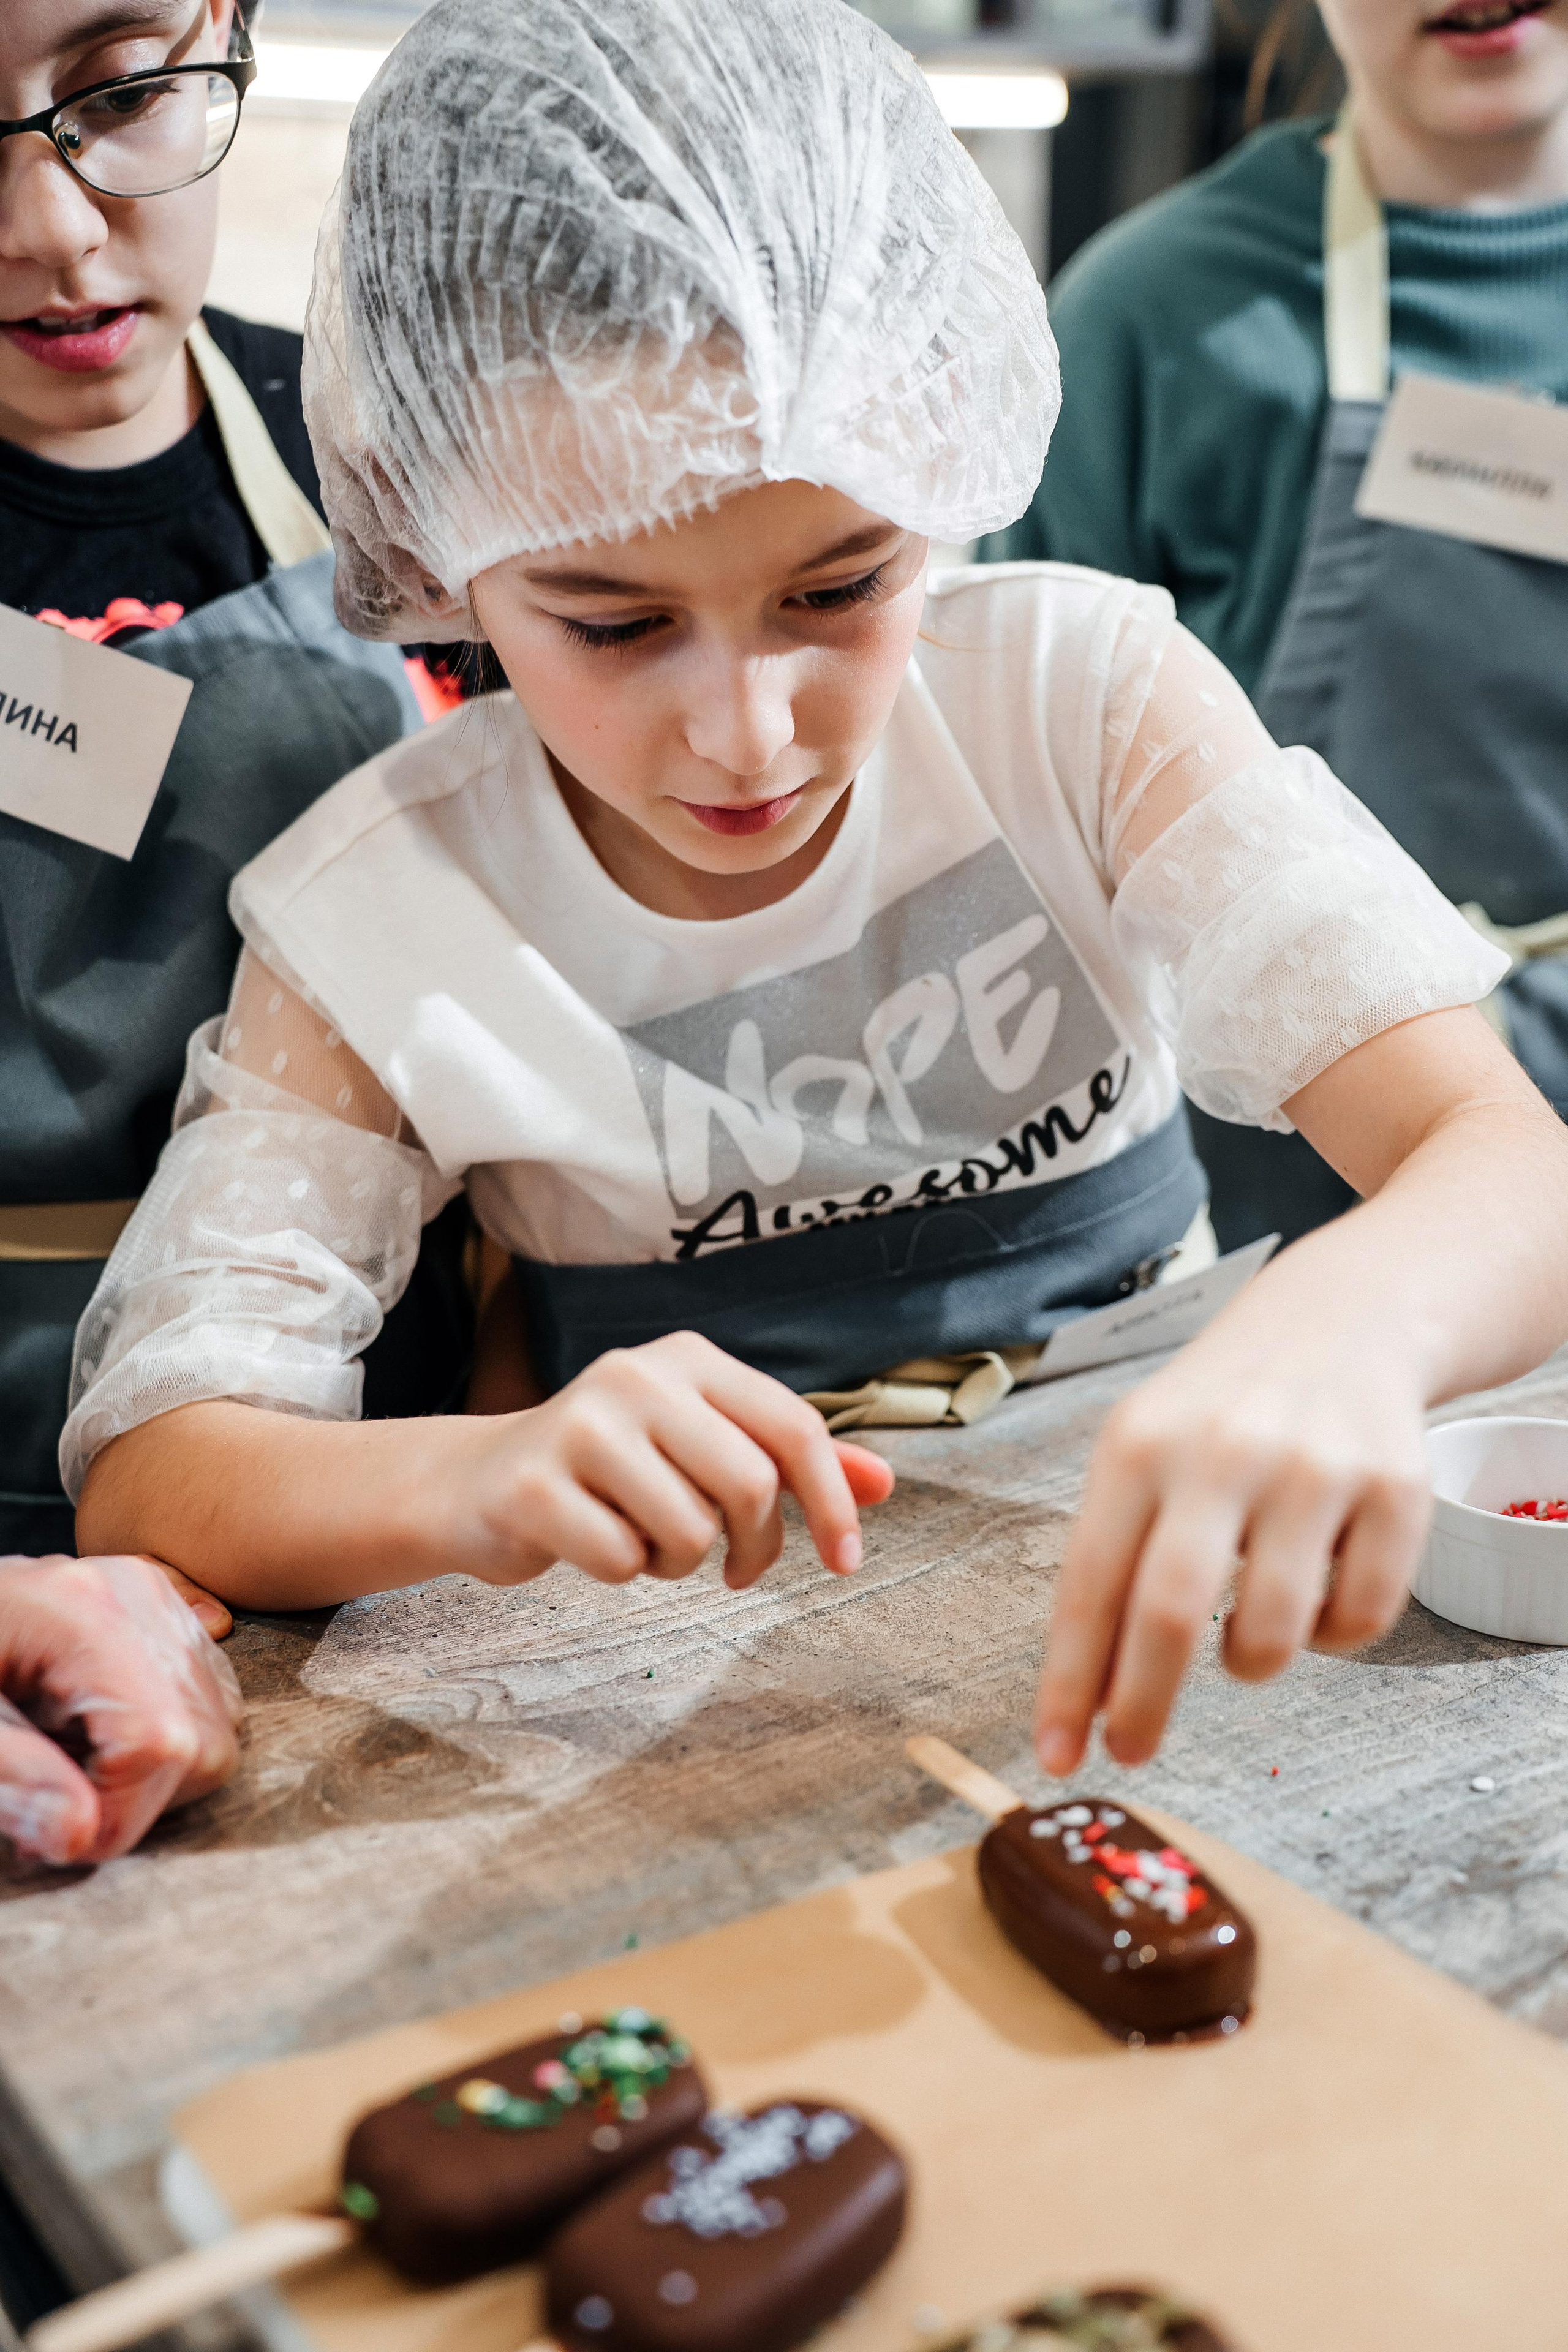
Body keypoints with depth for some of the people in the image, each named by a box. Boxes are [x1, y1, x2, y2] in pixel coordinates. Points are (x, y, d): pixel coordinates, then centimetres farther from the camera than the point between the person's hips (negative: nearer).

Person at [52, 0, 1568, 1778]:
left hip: (1140, 1610, 1)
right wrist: (474, 1478, -36)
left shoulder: (1084, 698, -11)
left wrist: (1338, 1328, -43)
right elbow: (146, 1467, -14)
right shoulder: (384, 915, -11)